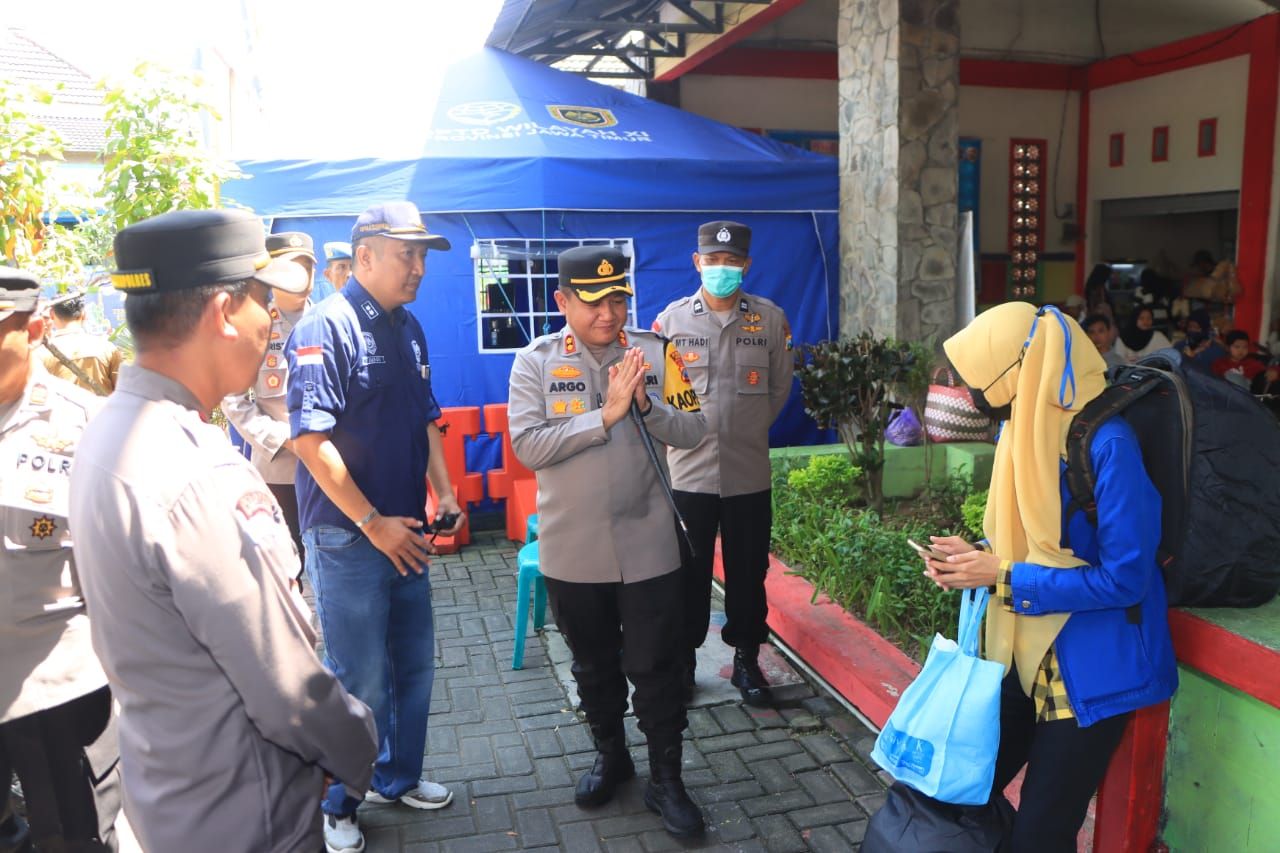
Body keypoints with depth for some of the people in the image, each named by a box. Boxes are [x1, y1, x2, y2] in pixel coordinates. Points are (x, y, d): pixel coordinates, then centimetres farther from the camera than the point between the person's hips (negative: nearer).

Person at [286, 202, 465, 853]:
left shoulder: (408, 328, 9)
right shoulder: (326, 327, -14)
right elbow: (311, 438, -20)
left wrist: (443, 493, 5)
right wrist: (373, 523, -19)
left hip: (403, 531, 8)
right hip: (347, 536, -7)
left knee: (414, 665, 18)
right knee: (359, 682, 4)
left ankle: (398, 777, 39)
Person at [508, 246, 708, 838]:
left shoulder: (654, 352, -3)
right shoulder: (535, 361, -6)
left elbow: (693, 431, -5)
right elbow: (528, 447, -16)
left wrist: (647, 405, -23)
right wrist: (606, 414, -24)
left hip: (647, 545, 0)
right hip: (572, 550, 1)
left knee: (655, 666, 8)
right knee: (594, 664, 19)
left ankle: (666, 779, 26)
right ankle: (610, 755, 42)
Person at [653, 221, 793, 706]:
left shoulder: (770, 318, 1)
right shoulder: (671, 319, -1)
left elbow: (780, 386, 10)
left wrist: (748, 429, 10)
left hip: (749, 473, 1)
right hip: (689, 471, 0)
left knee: (748, 570, 11)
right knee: (688, 571, 9)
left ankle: (746, 659, 28)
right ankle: (683, 659, 26)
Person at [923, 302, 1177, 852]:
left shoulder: (1108, 444, -24)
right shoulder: (1022, 429, 2)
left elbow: (1123, 577, -23)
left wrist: (1002, 576, -21)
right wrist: (977, 559, -5)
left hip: (1091, 668, -8)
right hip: (1025, 653, 8)